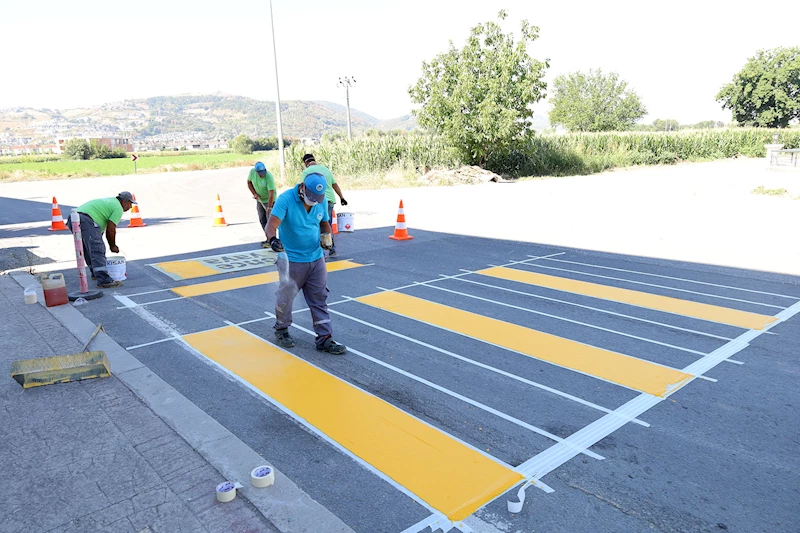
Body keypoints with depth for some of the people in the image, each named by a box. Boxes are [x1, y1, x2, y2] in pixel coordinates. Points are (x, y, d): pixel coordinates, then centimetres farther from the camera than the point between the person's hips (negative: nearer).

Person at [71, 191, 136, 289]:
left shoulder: (109, 202, 32)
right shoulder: (118, 208, 2)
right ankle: (104, 281, -18)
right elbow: (111, 229, -4)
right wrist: (113, 246, 10)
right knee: (97, 251, -13)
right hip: (86, 221, -11)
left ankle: (96, 273, 37)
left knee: (89, 249, 24)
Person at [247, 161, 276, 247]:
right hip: (259, 200, 6)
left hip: (269, 200, -6)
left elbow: (271, 193, -31)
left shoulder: (269, 176, -28)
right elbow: (249, 182, 5)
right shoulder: (252, 171, -12)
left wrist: (269, 207, -34)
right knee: (262, 220, 8)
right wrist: (254, 194, -7)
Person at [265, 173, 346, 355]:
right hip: (291, 260, -4)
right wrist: (273, 239, -49)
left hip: (316, 259, 5)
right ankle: (281, 330, 36)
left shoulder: (322, 201, -1)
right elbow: (272, 224, -28)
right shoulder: (286, 199, -18)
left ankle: (324, 338, 15)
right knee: (285, 297, 10)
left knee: (320, 299, 7)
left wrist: (327, 235, -7)